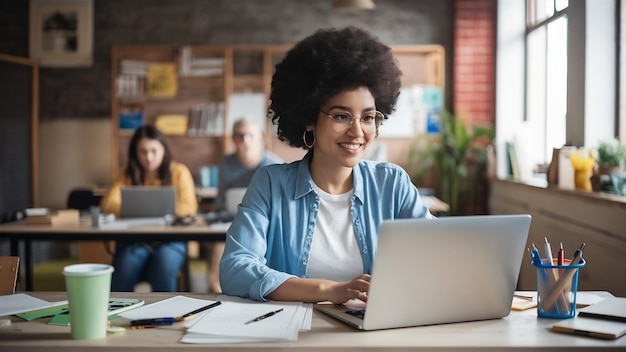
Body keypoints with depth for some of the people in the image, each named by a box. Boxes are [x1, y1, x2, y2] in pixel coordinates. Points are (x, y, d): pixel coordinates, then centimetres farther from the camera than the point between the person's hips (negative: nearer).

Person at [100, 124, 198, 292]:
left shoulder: (178, 171, 10)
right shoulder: (128, 176, 15)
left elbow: (189, 208, -2)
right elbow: (107, 205, 0)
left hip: (170, 241, -1)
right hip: (134, 241, 1)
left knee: (163, 271, -33)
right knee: (123, 273, -29)